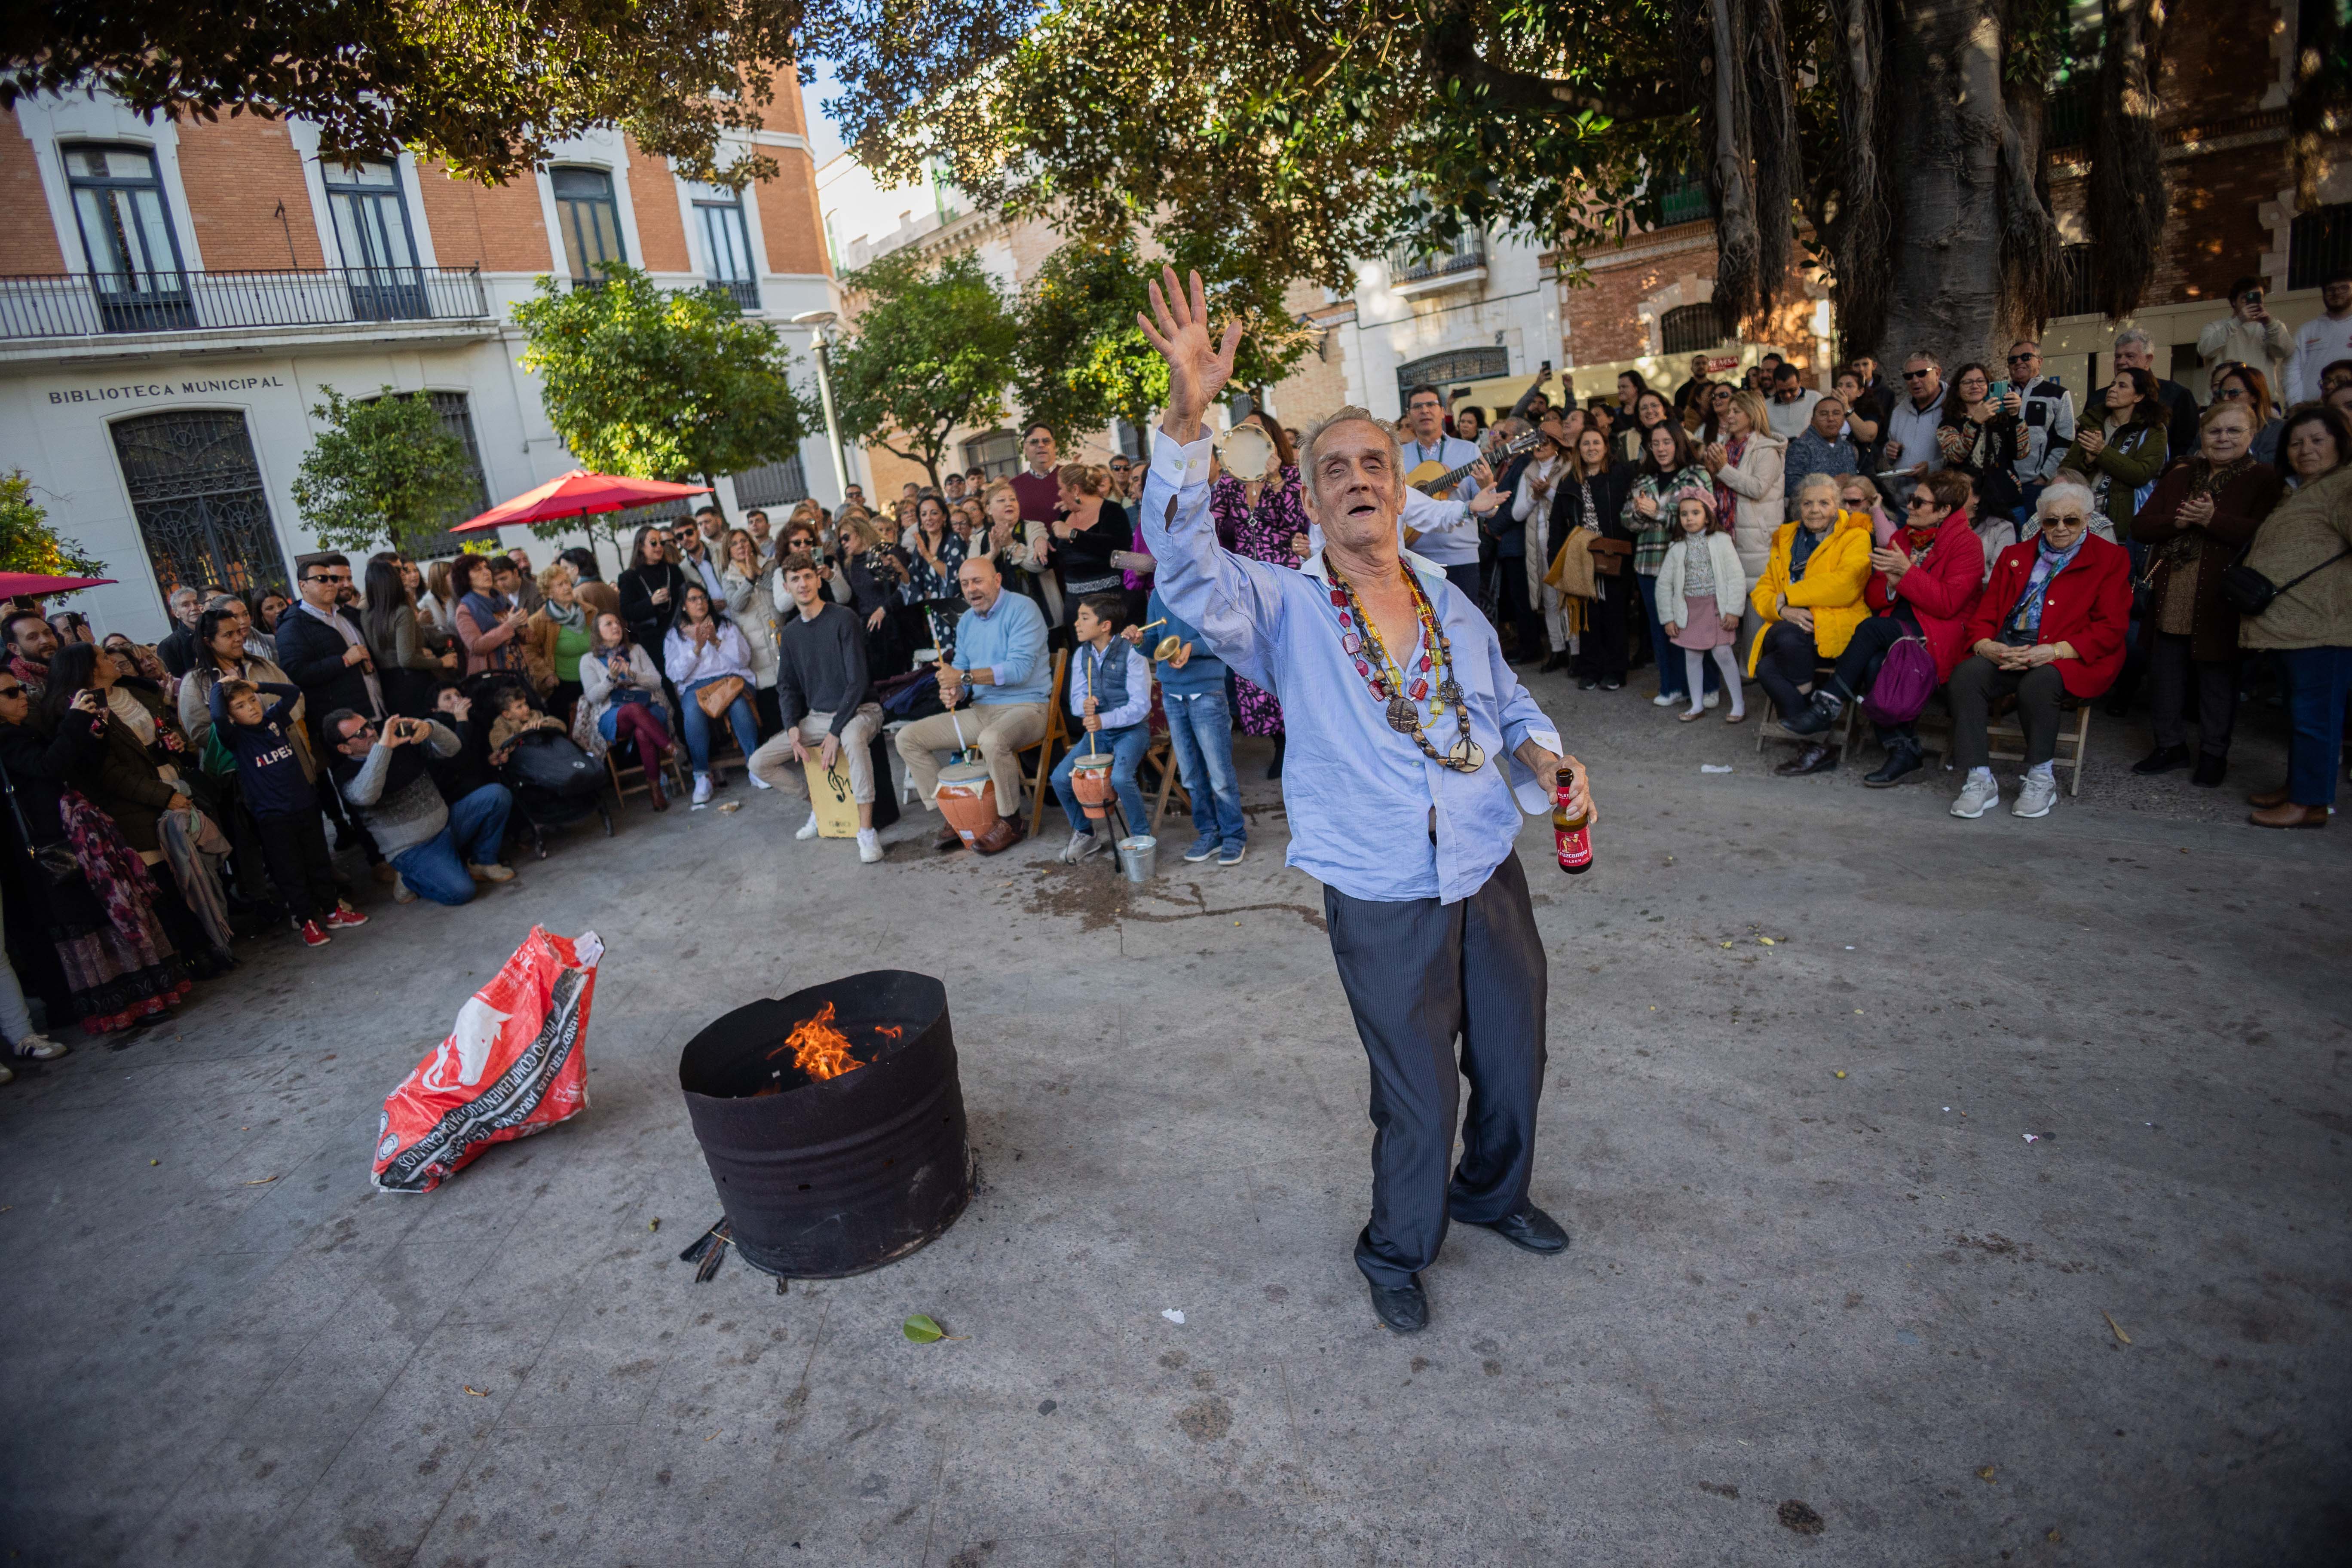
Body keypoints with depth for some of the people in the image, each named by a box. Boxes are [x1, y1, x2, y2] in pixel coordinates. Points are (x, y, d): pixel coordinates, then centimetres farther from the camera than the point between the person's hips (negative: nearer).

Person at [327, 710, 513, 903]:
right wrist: (383, 747, -36)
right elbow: (365, 796, -33)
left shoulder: (402, 736, 2)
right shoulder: (346, 774, -10)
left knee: (498, 794, -12)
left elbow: (451, 748, -2)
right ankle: (410, 879, 6)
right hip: (413, 851, -6)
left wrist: (430, 728, -24)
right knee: (460, 891, -26)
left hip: (447, 821, 6)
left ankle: (482, 863, 4)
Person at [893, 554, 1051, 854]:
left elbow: (1020, 668, -22)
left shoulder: (1022, 610, -11)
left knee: (992, 740, -41)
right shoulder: (967, 622, 13)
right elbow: (960, 668, 17)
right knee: (908, 738, 0)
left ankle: (1011, 822, -17)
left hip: (1026, 706, -8)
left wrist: (965, 676, -23)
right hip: (982, 710, 8)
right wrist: (953, 691, -8)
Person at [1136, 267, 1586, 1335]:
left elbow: (1507, 700, 17)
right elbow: (1188, 566, -27)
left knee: (1513, 1057, 21)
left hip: (1491, 874, 5)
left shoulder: (1447, 597, 6)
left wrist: (1544, 756, -5)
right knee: (1417, 1094, 10)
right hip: (1383, 900, -4)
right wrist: (1188, 419, -38)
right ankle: (1395, 1253, 39)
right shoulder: (1285, 609, -9)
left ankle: (1492, 1195, 51)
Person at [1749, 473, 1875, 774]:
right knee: (1766, 668, -29)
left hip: (1838, 626, -4)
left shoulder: (1855, 537, 5)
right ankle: (1818, 748, -20)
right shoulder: (1786, 539, 21)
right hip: (1794, 626, 5)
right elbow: (1762, 590, 13)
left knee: (1787, 636, -36)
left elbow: (1845, 585, -14)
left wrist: (1788, 596, -11)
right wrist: (1784, 610, -9)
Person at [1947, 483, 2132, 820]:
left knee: (2038, 682, -37)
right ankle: (1979, 780, -27)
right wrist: (1985, 645, -11)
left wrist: (2054, 651, -19)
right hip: (2005, 652, 3)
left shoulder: (2110, 559, 9)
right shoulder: (2015, 556, 21)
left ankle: (2041, 778, -17)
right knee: (1966, 674, -29)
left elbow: (2110, 628, -2)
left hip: (2071, 657, -3)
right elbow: (1985, 613, 14)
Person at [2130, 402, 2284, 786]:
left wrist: (2212, 519, -21)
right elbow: (2140, 526, 5)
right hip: (2170, 596, 4)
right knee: (2164, 669, 8)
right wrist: (2177, 521, -12)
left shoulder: (2263, 478, 1)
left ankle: (2214, 754, 16)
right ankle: (2170, 746, 22)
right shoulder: (2179, 475, 15)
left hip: (2220, 599, -4)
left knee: (2217, 675, 4)